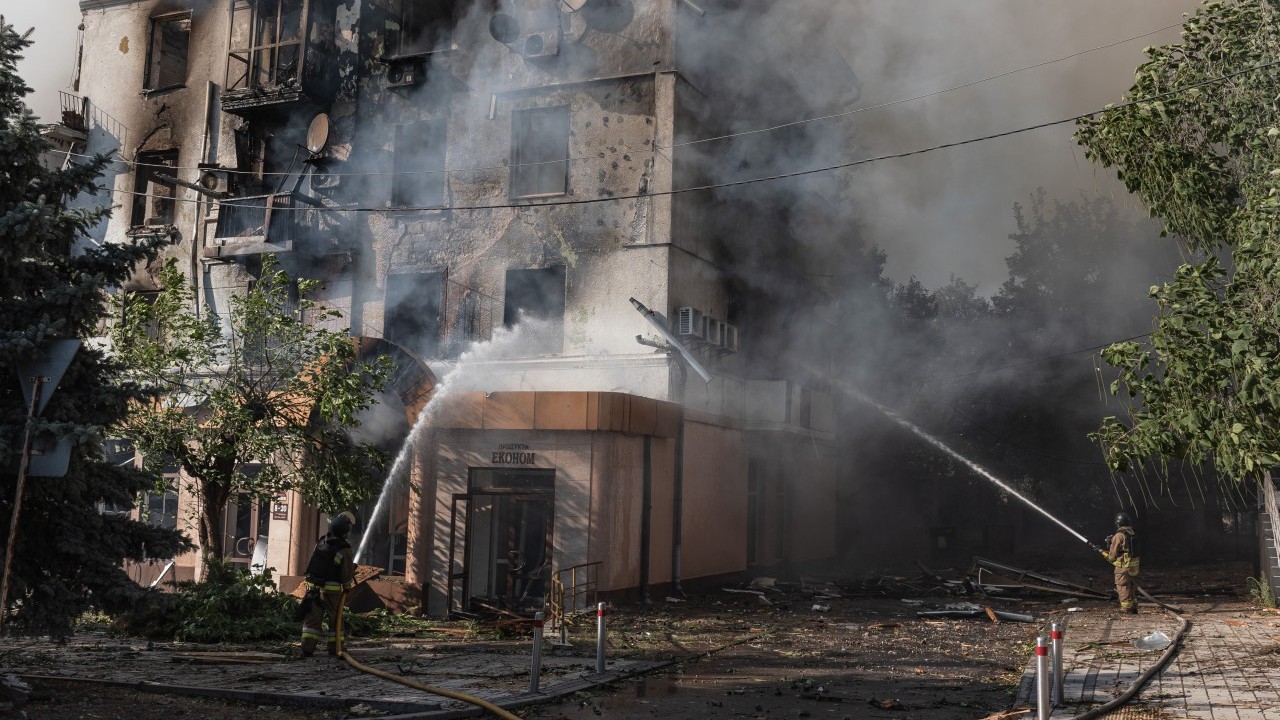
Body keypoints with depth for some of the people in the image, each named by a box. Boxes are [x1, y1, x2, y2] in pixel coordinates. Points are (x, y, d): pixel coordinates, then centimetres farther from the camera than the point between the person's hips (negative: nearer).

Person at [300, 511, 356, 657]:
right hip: (331, 590, -4)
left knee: (312, 618, 7)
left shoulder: (321, 542, 2)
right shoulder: (345, 549, -15)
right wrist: (346, 588, 9)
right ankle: (334, 648, 14)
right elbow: (347, 573, -8)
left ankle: (307, 648, 2)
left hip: (313, 585, 4)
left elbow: (311, 564, 13)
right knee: (335, 619, 10)